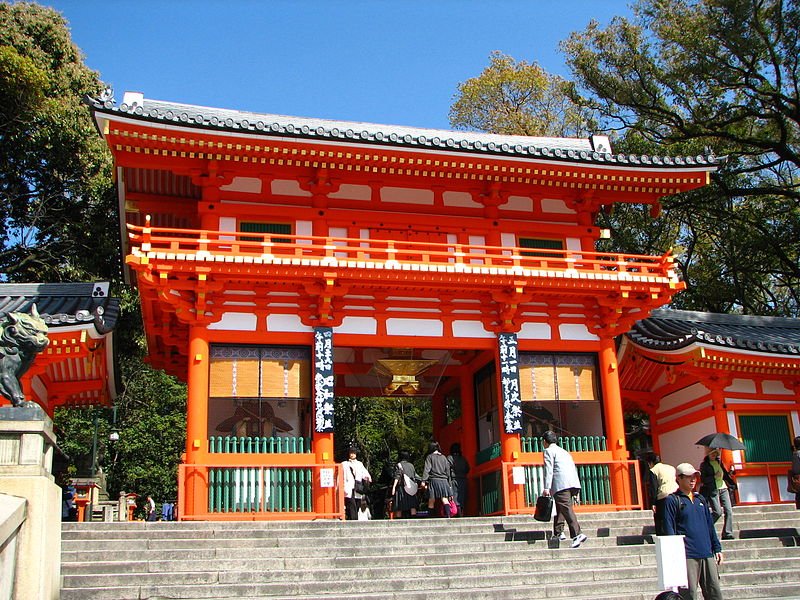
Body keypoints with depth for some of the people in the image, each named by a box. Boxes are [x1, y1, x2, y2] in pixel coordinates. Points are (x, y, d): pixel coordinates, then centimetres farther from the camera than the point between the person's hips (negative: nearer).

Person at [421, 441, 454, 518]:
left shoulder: (429, 457, 5)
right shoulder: (444, 457, 15)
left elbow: (427, 469, -6)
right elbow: (448, 471, 15)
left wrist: (423, 480, -11)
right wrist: (449, 483, 19)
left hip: (434, 480, -3)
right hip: (444, 480, 3)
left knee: (431, 501, 2)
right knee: (444, 499, -6)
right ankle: (448, 515, -23)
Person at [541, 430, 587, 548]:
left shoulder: (549, 451, 5)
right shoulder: (564, 451, 29)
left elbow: (548, 470, -8)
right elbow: (573, 468, 25)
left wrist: (546, 487, -13)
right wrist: (576, 489, 25)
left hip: (561, 484, -8)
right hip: (574, 483, 9)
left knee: (567, 509, -13)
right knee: (560, 508, 19)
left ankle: (577, 534, -23)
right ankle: (558, 533, 20)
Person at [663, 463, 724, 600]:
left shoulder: (701, 499, 17)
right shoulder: (672, 500, -2)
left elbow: (710, 525, 20)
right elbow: (669, 529, -6)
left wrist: (717, 548, 15)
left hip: (707, 554, 6)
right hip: (687, 556, -6)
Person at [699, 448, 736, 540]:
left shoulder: (719, 462, 15)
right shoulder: (704, 465, -2)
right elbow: (703, 479, -8)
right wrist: (714, 476, -15)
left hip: (723, 488, 6)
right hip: (712, 490, -6)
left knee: (729, 511, -3)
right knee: (717, 512, -12)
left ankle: (727, 533, 3)